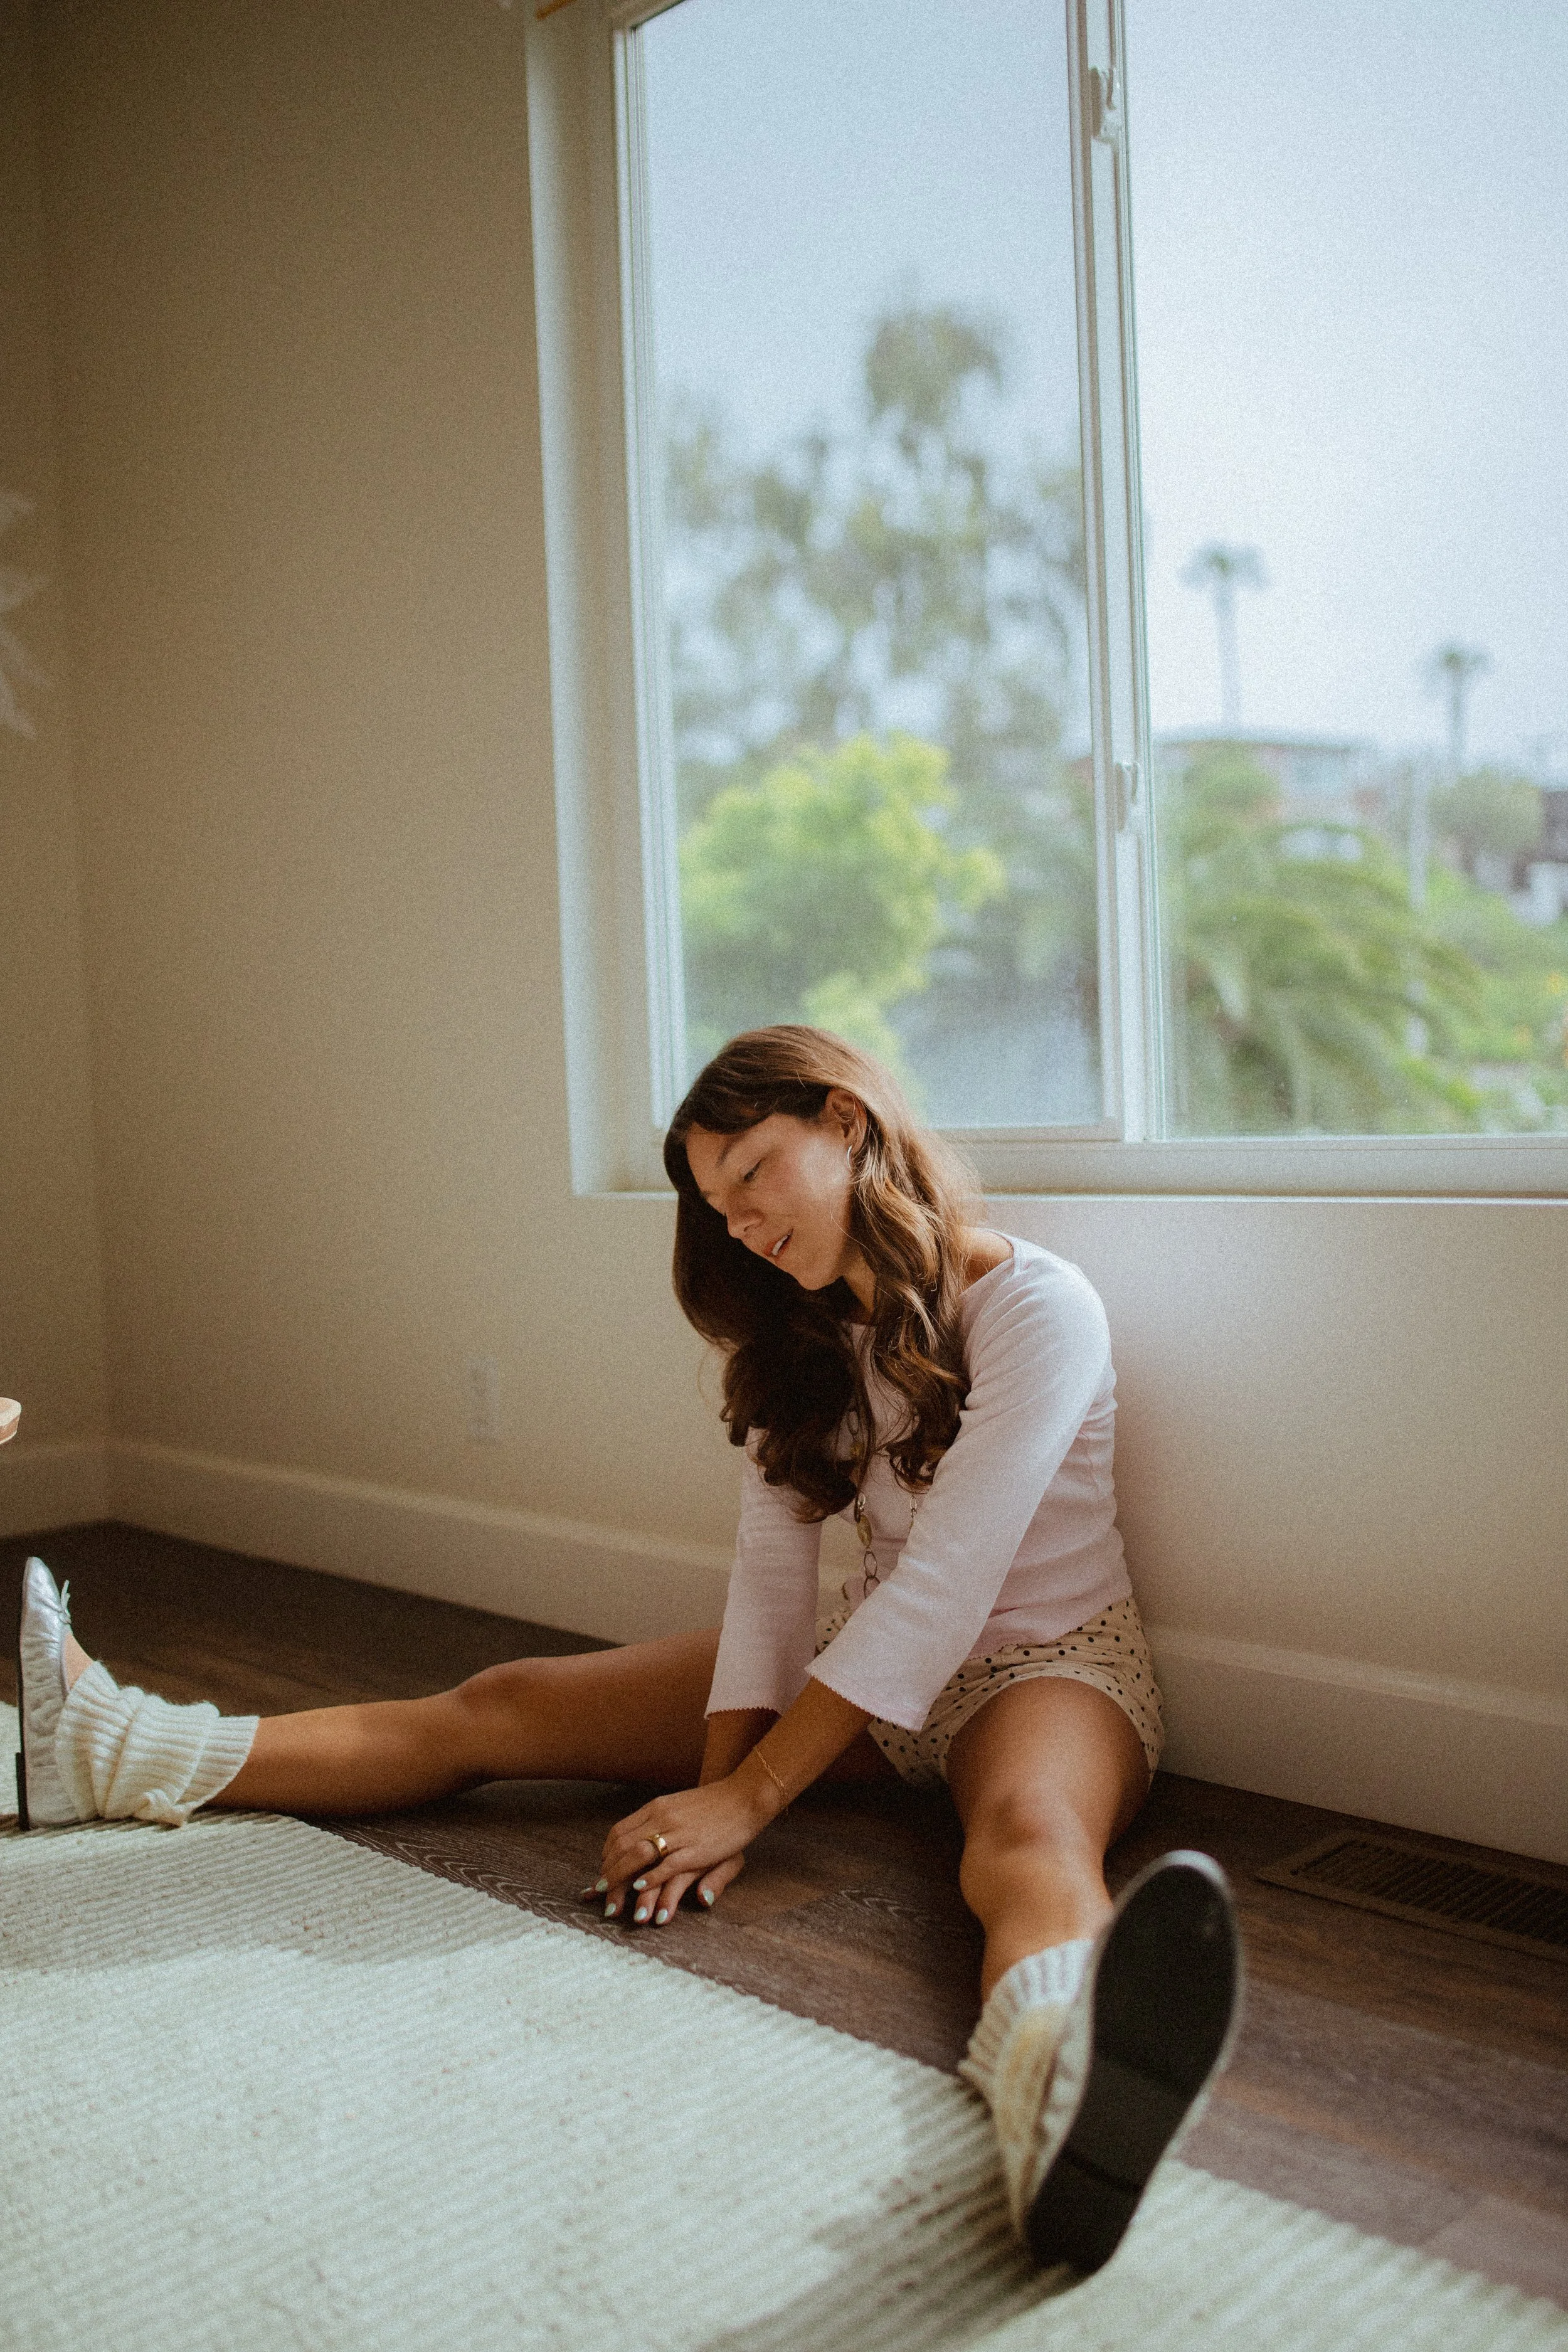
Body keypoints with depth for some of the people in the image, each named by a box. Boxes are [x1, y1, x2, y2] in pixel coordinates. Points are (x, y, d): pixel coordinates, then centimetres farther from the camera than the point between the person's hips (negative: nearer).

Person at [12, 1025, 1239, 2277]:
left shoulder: (1036, 1305, -19)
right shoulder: (807, 1337, 5)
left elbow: (943, 1583, -24)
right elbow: (773, 1563, -4)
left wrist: (749, 1798, -24)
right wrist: (714, 1792, -18)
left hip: (1048, 1657, -6)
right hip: (871, 1659, 7)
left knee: (1029, 1837, -44)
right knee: (499, 1710, -2)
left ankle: (1062, 2088, -77)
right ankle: (107, 1751, -2)